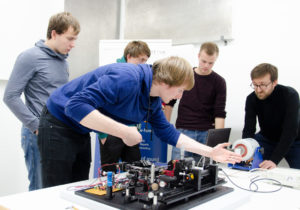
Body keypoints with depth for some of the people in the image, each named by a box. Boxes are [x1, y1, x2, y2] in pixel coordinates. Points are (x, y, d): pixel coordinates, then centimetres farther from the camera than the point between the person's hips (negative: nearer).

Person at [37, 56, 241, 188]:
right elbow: (77, 106, -36)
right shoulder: (127, 78, -31)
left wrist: (210, 152, 2)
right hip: (59, 126, -8)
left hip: (81, 132, 8)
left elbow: (168, 133, 7)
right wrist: (124, 132, -36)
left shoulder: (154, 100, -1)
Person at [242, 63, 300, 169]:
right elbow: (249, 129, -22)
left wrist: (274, 160, -43)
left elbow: (290, 131, -33)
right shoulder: (252, 99, -17)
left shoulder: (290, 95, -27)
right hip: (266, 139, 3)